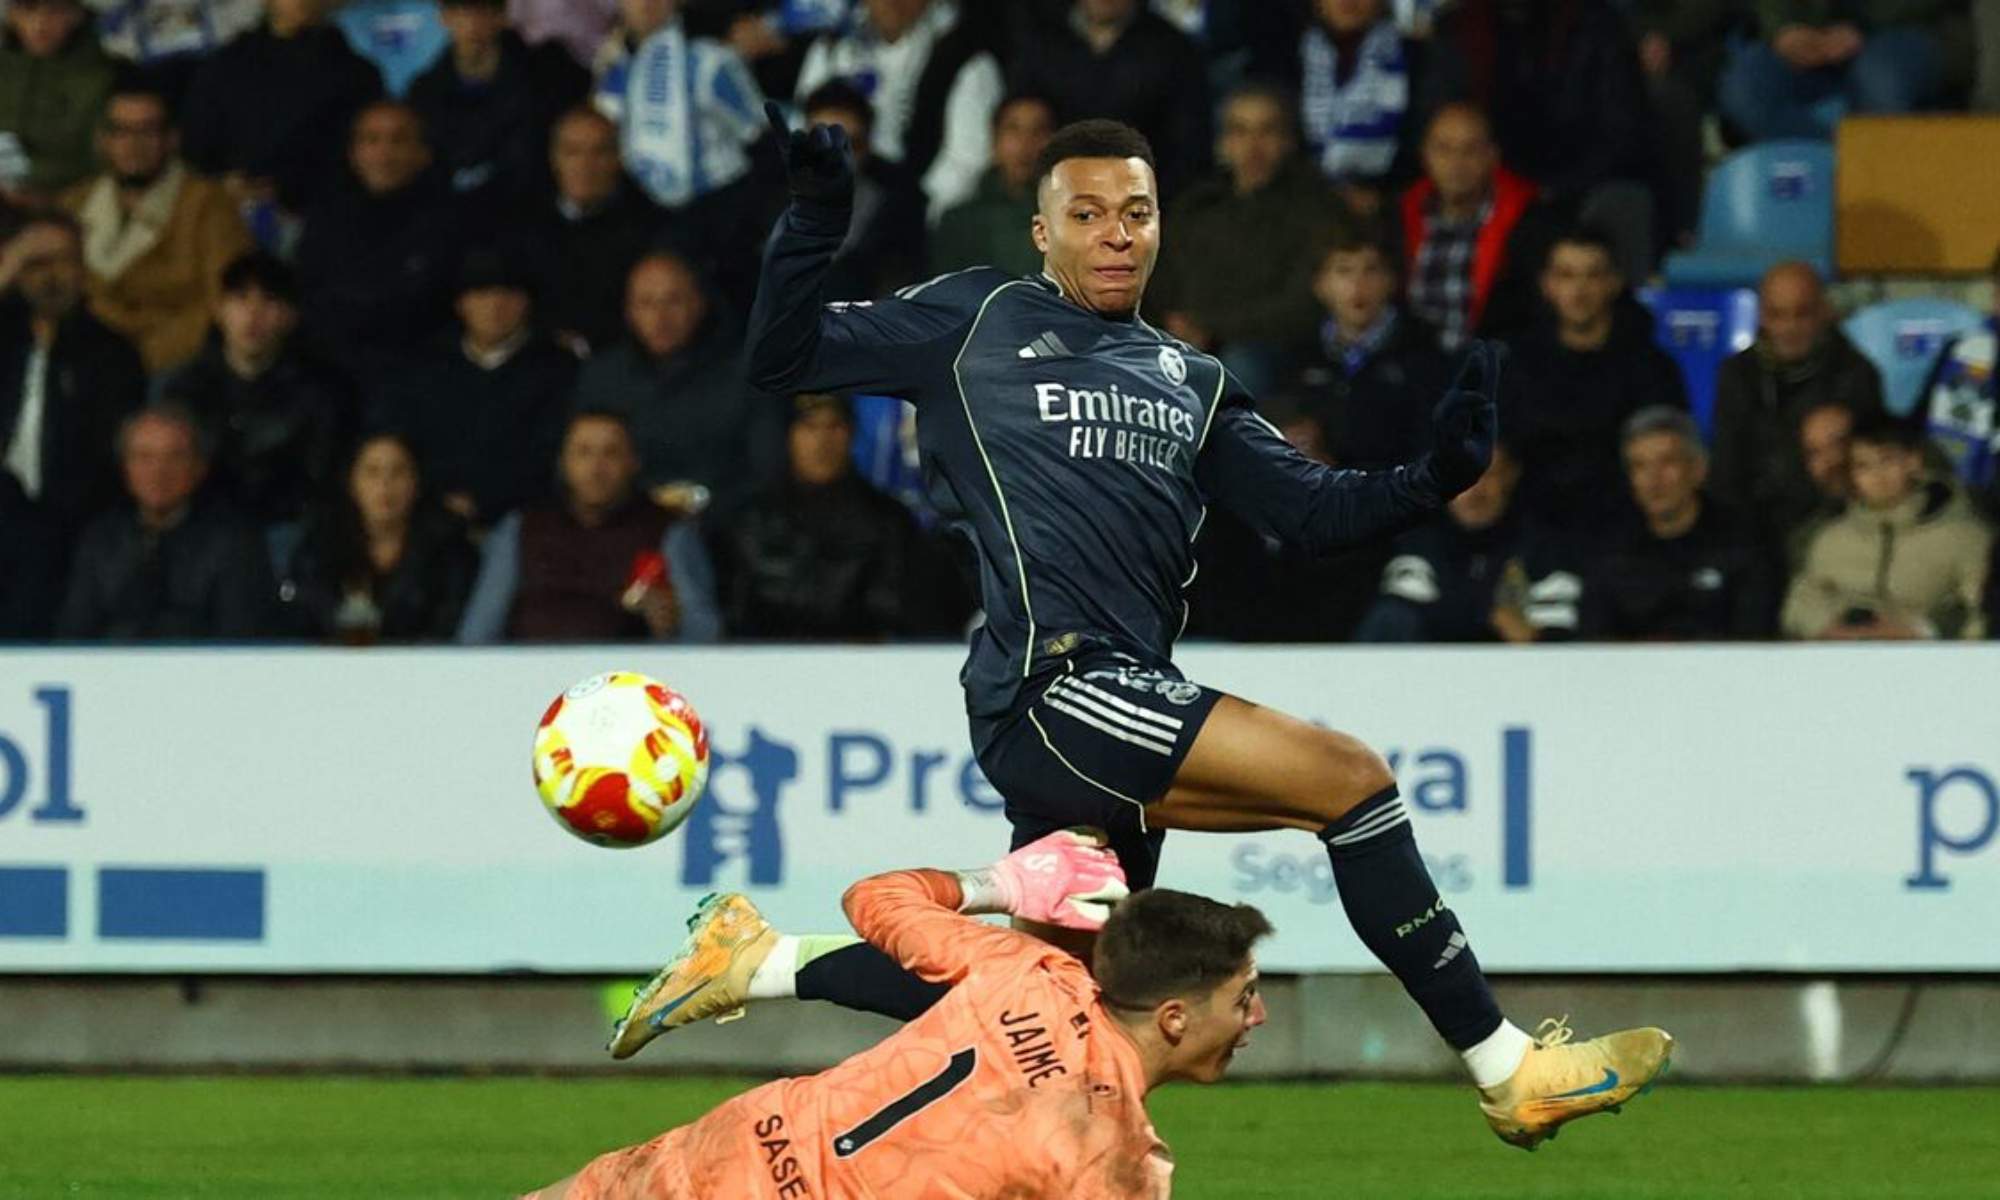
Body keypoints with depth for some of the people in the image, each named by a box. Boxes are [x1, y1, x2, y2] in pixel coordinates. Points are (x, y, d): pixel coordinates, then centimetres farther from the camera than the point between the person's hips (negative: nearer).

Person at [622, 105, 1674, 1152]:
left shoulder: (1191, 385, 23)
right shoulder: (979, 321, 8)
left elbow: (1313, 508, 15)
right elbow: (782, 358, 7)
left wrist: (1431, 478, -3)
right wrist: (814, 224, -9)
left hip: (1125, 716, 8)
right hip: (1047, 688, -8)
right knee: (1347, 775, -18)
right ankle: (1507, 1071, -14)